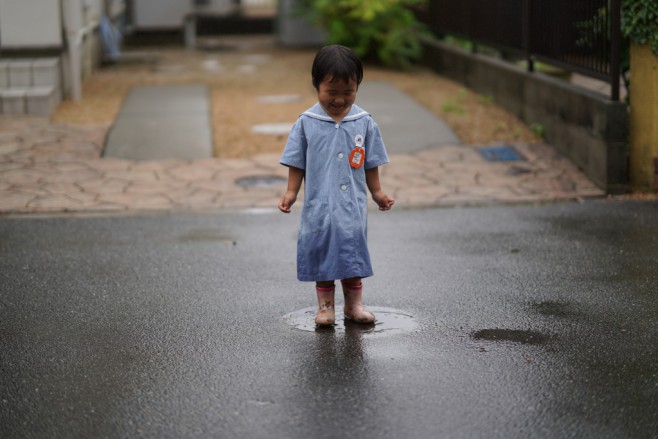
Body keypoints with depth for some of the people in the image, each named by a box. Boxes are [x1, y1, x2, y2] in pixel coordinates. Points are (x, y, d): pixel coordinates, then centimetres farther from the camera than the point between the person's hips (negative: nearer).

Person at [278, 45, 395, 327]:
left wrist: (377, 193, 7)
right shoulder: (306, 123, -4)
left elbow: (370, 163, 7)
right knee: (321, 251, 7)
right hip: (319, 205, -1)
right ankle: (325, 305, 19)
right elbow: (297, 163, 1)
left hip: (353, 206, 1)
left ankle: (354, 303, 22)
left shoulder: (364, 122, -1)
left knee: (353, 252, 7)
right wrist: (291, 193, -6)